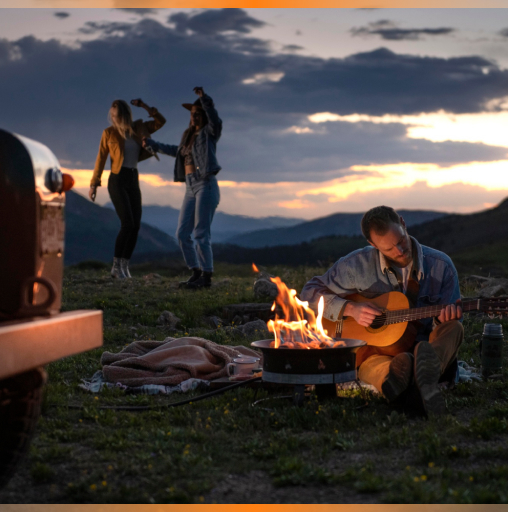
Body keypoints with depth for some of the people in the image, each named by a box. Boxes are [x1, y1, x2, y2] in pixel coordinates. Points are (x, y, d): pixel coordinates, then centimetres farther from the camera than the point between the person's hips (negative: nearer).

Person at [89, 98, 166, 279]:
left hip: (134, 181, 5)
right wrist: (94, 184, 0)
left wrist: (145, 107, 2)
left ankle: (124, 266, 3)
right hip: (117, 181, -5)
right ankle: (116, 266, -8)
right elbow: (101, 159, 1)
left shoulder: (137, 128, 8)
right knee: (128, 224, -16)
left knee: (136, 225, -3)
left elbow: (160, 122, 14)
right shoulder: (109, 132, -3)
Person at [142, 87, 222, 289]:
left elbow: (215, 121, -25)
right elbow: (177, 151, 40)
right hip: (190, 189, 8)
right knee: (182, 234, 6)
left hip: (206, 186, -8)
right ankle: (196, 273, 14)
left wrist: (204, 98, -36)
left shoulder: (209, 132, -1)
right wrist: (153, 144, 50)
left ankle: (207, 276, -5)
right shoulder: (188, 135, 20)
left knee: (201, 234, -12)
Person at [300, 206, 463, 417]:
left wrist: (446, 316, -20)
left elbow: (448, 320, 7)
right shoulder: (358, 265, -2)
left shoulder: (440, 265, 1)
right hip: (377, 350, -1)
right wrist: (350, 308, -12)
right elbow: (310, 293, 4)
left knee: (453, 328, -30)